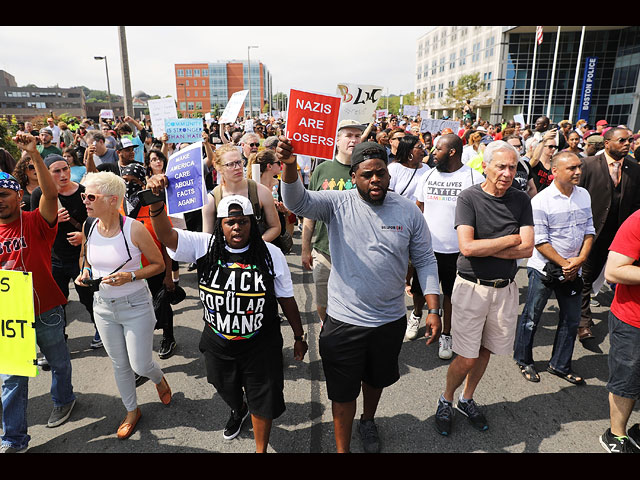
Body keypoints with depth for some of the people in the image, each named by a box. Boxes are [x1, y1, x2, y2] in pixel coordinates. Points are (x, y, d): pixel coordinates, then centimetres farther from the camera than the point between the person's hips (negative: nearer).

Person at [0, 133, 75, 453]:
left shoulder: (36, 222, -11)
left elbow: (51, 193, -30)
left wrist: (34, 154, -37)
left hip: (45, 309, -3)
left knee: (58, 360, 19)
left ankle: (63, 399, 47)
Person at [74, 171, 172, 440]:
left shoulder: (134, 229, -20)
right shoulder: (89, 227, -4)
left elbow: (159, 264, -11)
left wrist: (130, 276, -24)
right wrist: (84, 274, -6)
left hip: (135, 305, -5)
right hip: (103, 306, 5)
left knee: (140, 365, 3)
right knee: (119, 365, 17)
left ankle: (159, 380, 41)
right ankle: (132, 411, 41)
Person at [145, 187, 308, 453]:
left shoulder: (271, 255, -13)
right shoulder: (204, 246, -11)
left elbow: (286, 298, -5)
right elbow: (166, 235, -23)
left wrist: (298, 336, 0)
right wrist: (156, 200, -39)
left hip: (261, 345, -2)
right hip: (217, 343, 3)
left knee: (262, 401, 12)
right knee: (227, 390, 29)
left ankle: (261, 449, 40)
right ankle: (239, 410, 67)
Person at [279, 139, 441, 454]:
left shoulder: (408, 211, -5)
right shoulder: (338, 204, -10)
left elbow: (425, 261, 0)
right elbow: (297, 201, -26)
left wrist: (434, 310, -5)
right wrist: (289, 165, -45)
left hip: (391, 320, 3)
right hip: (344, 321, -2)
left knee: (377, 379, 28)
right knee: (343, 392, 11)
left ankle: (368, 420, 59)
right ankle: (342, 449, 36)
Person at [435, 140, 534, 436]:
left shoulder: (521, 200, 1)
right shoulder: (469, 197, -10)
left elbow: (527, 249, -7)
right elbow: (467, 247, -21)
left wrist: (483, 249, -15)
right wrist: (511, 239, -12)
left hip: (505, 288, 4)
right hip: (472, 287, -4)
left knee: (485, 351, 16)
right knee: (467, 357, 0)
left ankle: (467, 400, 39)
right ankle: (446, 400, 27)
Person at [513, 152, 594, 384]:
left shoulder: (584, 195, 3)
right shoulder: (541, 201, -16)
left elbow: (589, 230, 7)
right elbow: (540, 241, -16)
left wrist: (580, 259, -7)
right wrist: (564, 263, -15)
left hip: (572, 270, 6)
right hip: (544, 269, -6)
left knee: (572, 319, 13)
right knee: (531, 317, 6)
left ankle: (560, 365, 31)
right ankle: (523, 360, 26)